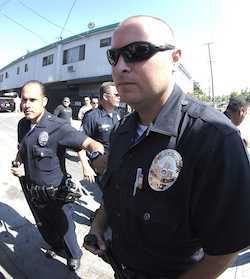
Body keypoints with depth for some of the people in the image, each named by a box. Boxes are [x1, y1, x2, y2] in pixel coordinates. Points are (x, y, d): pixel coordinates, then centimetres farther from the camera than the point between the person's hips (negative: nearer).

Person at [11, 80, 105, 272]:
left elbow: (90, 144, -36)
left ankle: (74, 254, 50)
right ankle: (56, 246, 62)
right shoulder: (23, 124, -3)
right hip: (33, 193, 6)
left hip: (55, 196, -6)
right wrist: (17, 163, -4)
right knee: (44, 228, 29)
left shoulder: (58, 127, -26)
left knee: (65, 228, 18)